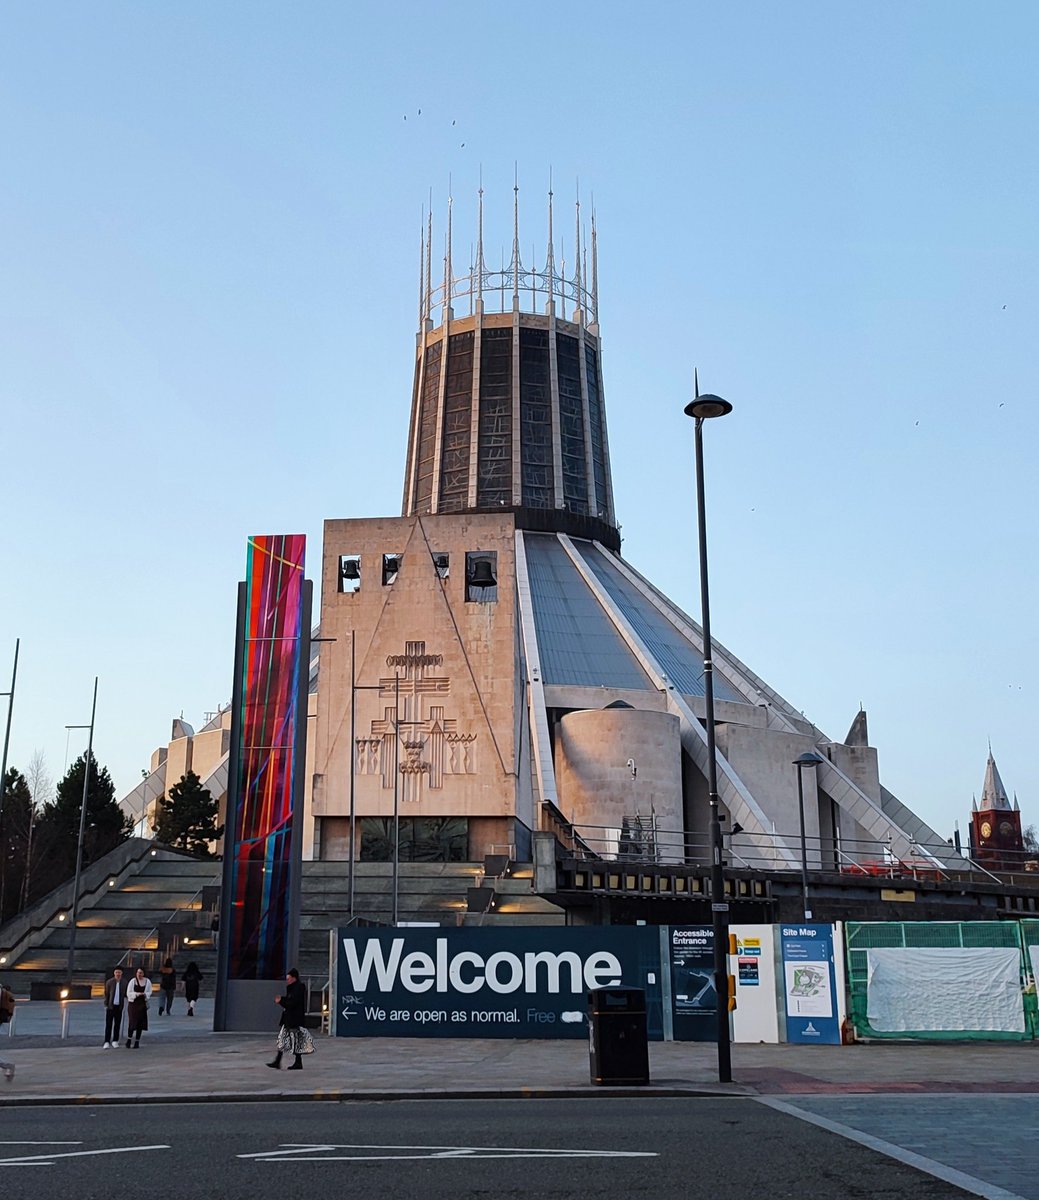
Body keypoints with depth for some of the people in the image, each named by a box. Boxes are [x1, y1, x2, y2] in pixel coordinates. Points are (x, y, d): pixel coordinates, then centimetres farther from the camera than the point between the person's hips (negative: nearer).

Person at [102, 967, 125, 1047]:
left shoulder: (124, 983, 4)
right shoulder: (109, 982, -2)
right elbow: (106, 994, 0)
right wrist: (106, 1005, -5)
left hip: (119, 1006, 2)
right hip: (110, 1006, -2)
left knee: (117, 1024, 7)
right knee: (108, 1024, -3)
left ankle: (115, 1041, 17)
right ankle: (107, 1042, -1)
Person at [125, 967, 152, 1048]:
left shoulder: (147, 981, 3)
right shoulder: (132, 981, -3)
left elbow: (149, 993, 7)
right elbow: (128, 993, -2)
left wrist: (144, 994, -13)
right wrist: (136, 994, -17)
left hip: (142, 1004, 2)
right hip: (133, 1004, -2)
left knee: (140, 1023, 3)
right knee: (132, 1022, -8)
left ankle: (137, 1042, 14)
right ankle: (129, 1040, 12)